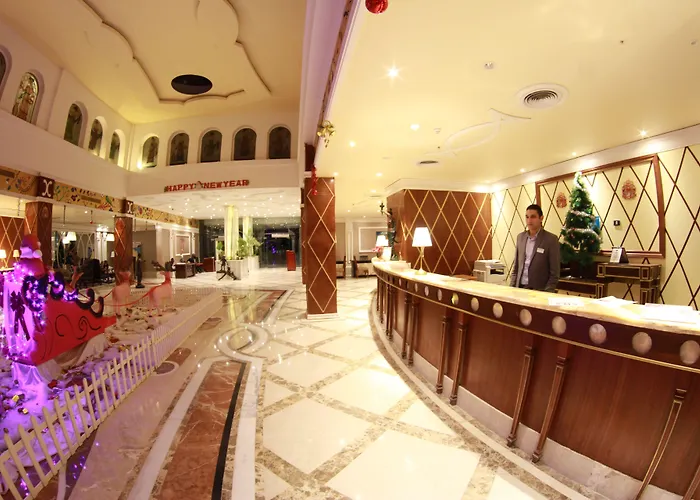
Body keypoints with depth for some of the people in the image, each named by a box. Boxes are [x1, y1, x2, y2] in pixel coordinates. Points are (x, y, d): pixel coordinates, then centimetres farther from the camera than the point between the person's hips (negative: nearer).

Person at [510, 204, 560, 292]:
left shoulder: (551, 239, -7)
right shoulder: (520, 237, 7)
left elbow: (555, 273, -6)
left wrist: (547, 293, -12)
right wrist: (512, 288, 5)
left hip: (539, 291, -4)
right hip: (519, 288, 4)